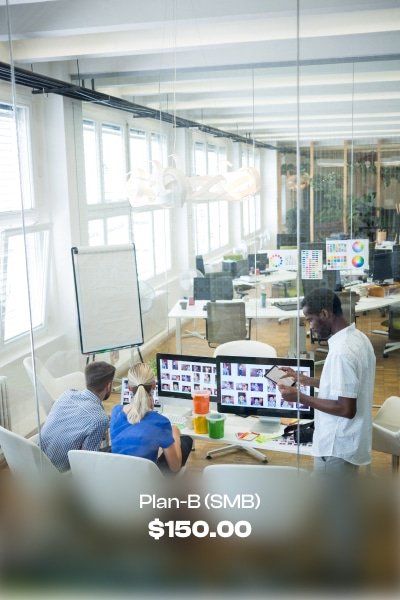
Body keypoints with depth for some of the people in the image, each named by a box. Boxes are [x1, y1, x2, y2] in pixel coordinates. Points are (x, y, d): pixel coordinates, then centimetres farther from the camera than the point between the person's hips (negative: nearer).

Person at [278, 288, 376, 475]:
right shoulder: (357, 337, 5)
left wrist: (301, 397, -20)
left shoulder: (342, 351, -27)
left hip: (337, 446, -9)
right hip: (348, 441, 10)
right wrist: (305, 380, 12)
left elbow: (346, 409, -26)